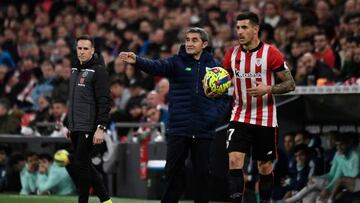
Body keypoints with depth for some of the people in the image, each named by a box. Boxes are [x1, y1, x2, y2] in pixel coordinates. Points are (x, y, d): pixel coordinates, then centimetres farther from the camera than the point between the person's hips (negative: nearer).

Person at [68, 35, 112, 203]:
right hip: (75, 127, 8)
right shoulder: (75, 69, 15)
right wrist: (69, 124, 22)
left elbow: (104, 101, -16)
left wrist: (101, 128, -22)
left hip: (89, 128, -8)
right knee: (84, 164, 11)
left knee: (81, 164, -7)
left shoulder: (98, 70, -11)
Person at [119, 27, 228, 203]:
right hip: (178, 129, -1)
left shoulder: (214, 66, 7)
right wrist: (136, 61, -37)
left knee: (202, 173, 6)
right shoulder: (177, 62, 1)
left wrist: (216, 114, -7)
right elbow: (156, 67, -18)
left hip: (204, 130, 1)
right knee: (173, 172, 1)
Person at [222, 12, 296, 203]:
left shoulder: (271, 53, -9)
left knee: (265, 167, 7)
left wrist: (268, 89, -23)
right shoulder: (231, 53, 3)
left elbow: (290, 84, -7)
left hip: (265, 120, -2)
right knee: (234, 161, -14)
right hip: (239, 117, 2)